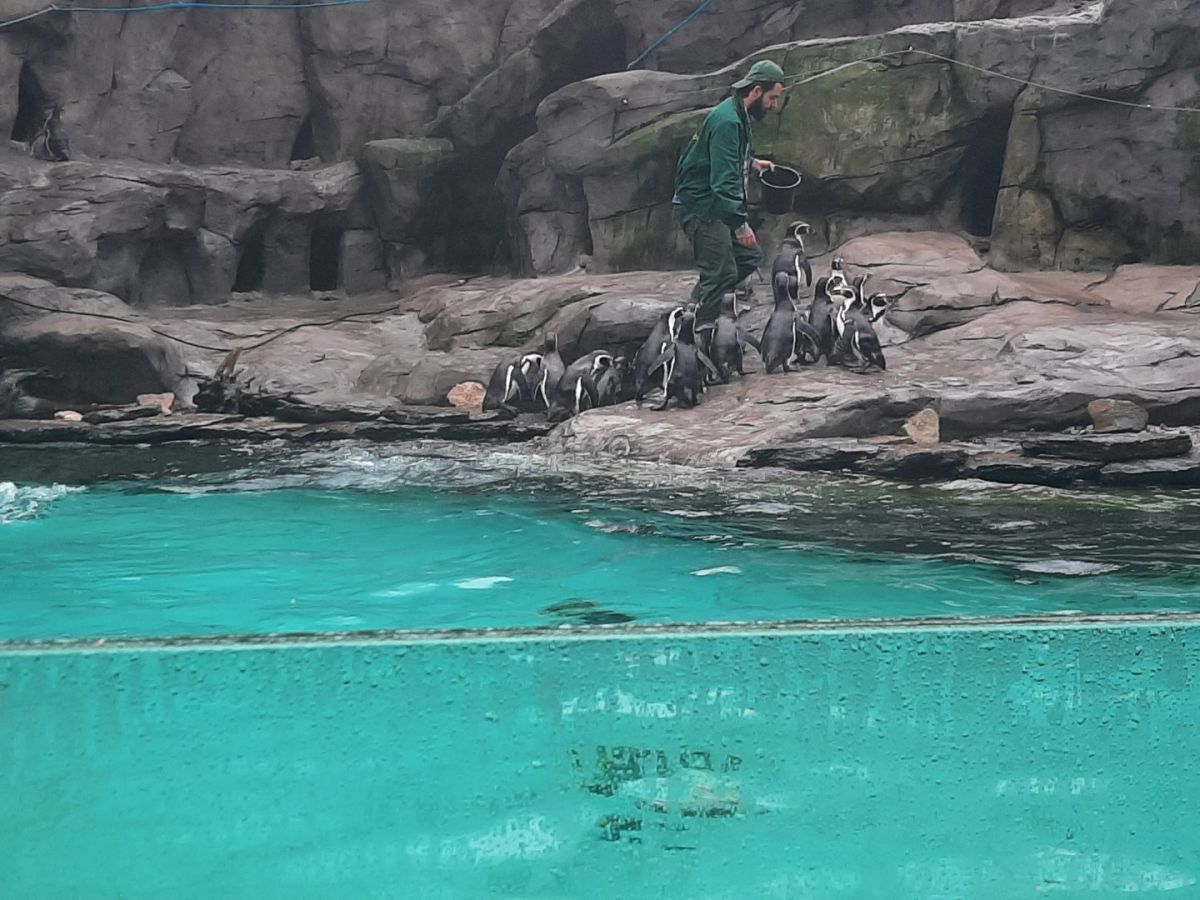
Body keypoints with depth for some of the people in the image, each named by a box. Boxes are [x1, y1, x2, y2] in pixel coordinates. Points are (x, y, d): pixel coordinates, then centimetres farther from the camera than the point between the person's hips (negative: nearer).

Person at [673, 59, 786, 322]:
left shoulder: (738, 113, 9)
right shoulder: (727, 121, -24)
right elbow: (723, 180, -29)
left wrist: (752, 163, 17)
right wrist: (740, 224, -29)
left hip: (715, 204, 10)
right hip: (700, 206, -10)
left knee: (749, 257, 12)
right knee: (721, 272, -11)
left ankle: (699, 301, 21)